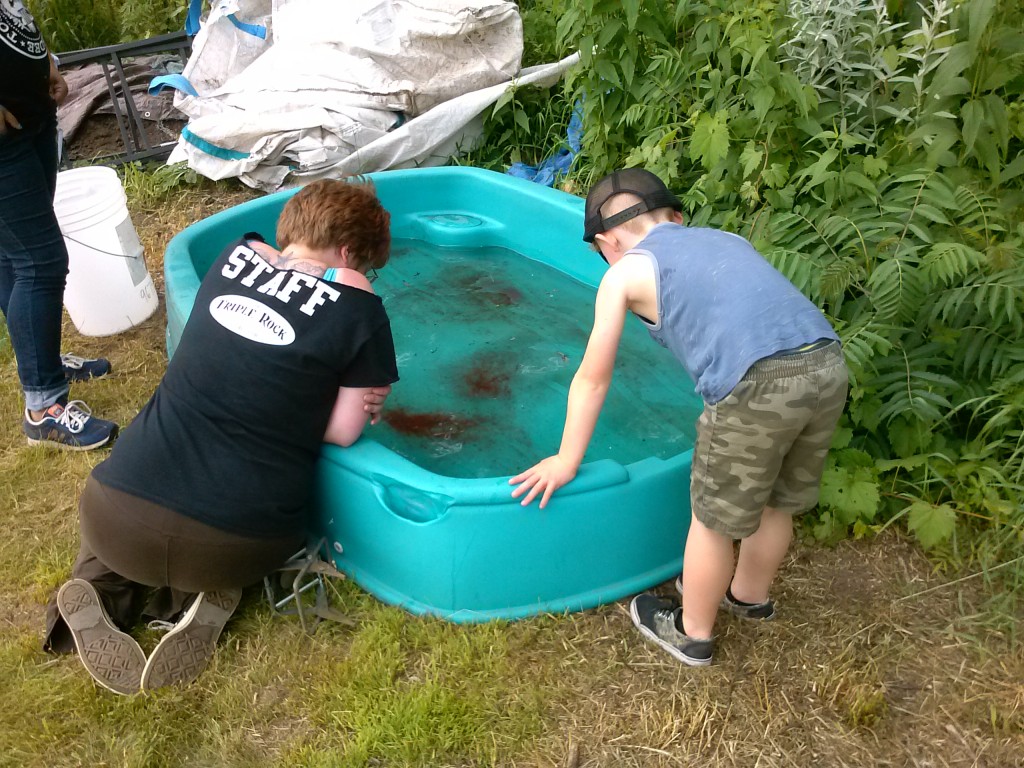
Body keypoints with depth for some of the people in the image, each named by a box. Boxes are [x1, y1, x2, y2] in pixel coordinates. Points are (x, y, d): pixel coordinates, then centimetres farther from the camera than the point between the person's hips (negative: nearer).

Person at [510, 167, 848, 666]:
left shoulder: (624, 273, 12)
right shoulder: (727, 239, 28)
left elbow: (592, 379, 15)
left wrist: (566, 461, 25)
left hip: (756, 386, -7)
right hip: (828, 363, 7)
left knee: (714, 517, 16)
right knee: (778, 500, 28)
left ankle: (692, 634, 38)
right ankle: (750, 596, 53)